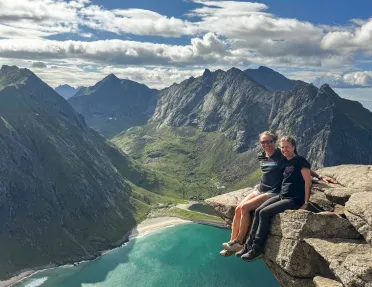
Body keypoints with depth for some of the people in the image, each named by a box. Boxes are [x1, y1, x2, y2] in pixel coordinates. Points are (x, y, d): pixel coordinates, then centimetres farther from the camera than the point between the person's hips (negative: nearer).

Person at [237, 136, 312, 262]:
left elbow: (308, 181, -12)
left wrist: (305, 203, -15)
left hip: (294, 200, -7)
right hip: (281, 196, 8)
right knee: (258, 211, -10)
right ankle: (249, 245, -6)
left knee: (264, 213, -21)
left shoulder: (300, 161, -8)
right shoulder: (286, 162, 15)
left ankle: (257, 249, -11)